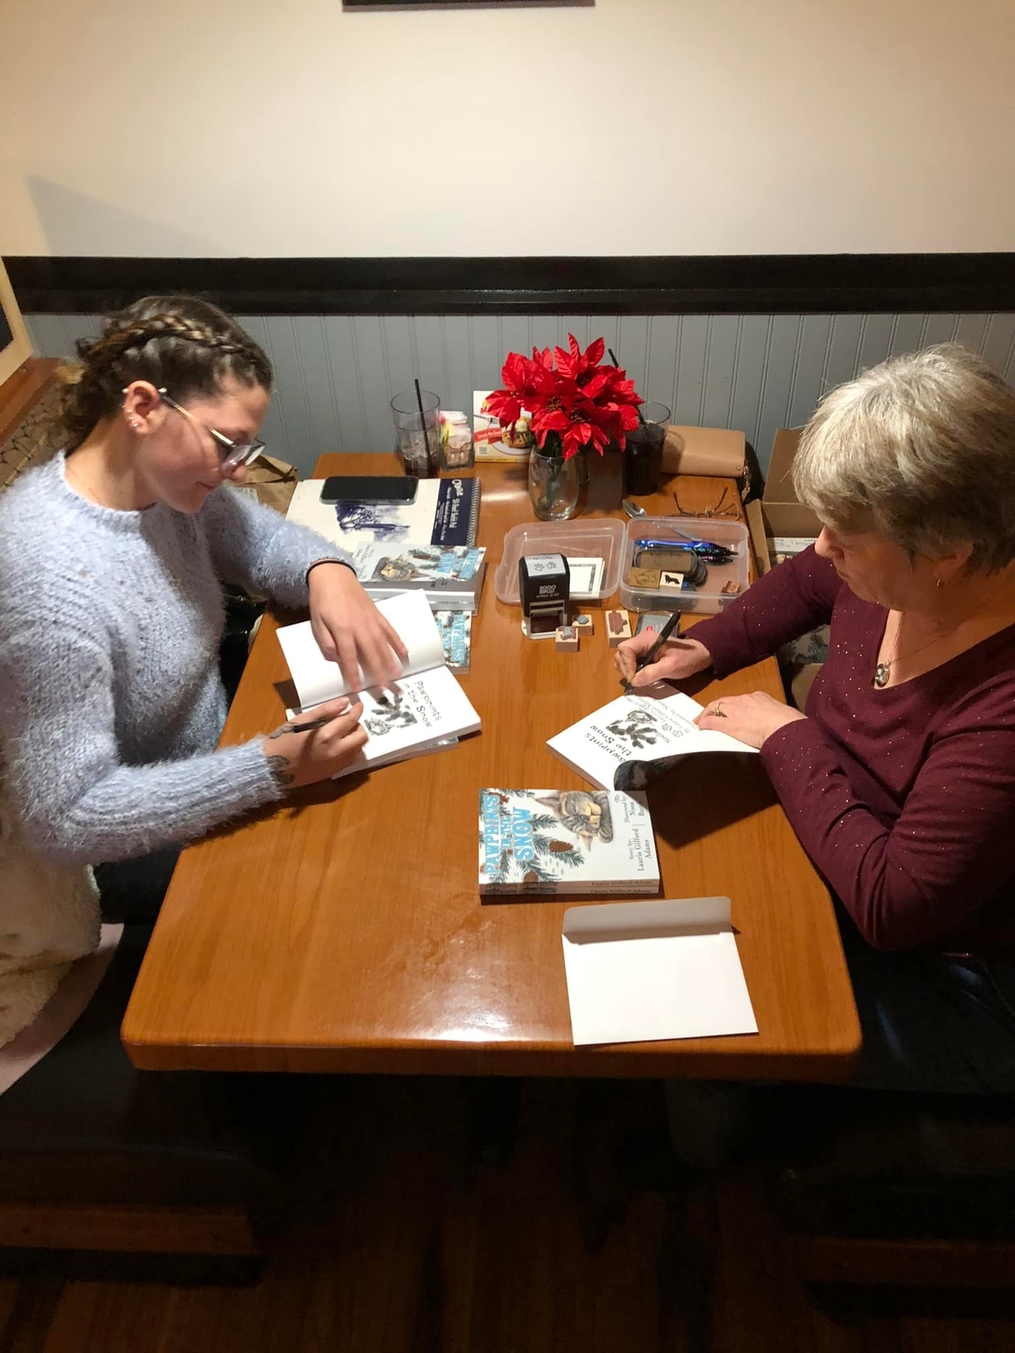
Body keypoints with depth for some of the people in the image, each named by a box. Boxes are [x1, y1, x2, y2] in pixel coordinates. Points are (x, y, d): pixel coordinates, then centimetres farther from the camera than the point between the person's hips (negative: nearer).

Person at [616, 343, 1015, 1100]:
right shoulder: (893, 571, -13)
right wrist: (704, 648, -4)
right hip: (830, 849, 7)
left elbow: (890, 905, -33)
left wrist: (789, 739, -23)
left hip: (931, 974, -6)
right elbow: (802, 584, 11)